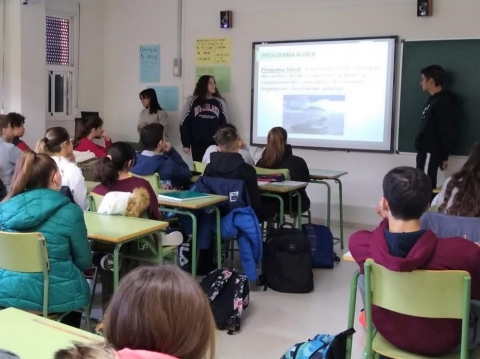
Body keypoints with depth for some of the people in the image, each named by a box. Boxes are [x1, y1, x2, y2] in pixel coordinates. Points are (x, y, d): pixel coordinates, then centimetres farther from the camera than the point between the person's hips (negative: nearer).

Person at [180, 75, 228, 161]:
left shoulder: (219, 102, 9)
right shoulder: (192, 101, 3)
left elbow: (225, 124, 10)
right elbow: (184, 123, 2)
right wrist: (186, 144, -3)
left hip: (215, 144, 1)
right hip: (197, 144, -1)